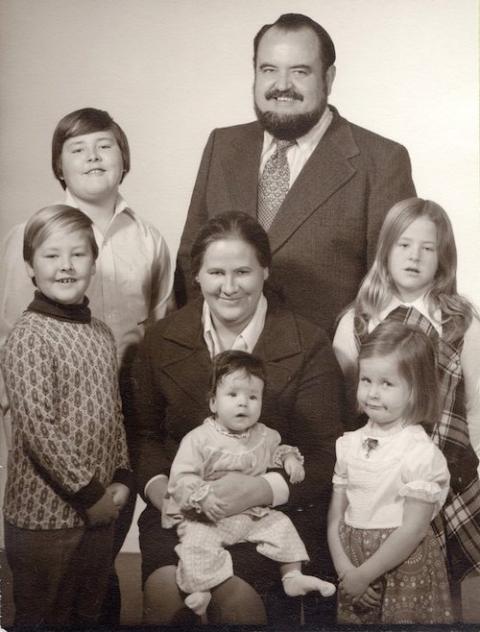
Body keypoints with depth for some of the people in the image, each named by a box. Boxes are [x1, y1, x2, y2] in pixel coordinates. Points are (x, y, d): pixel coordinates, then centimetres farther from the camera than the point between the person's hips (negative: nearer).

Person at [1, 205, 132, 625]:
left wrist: (121, 479, 3)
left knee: (88, 615, 18)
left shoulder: (101, 333, 8)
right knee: (44, 618, 9)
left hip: (100, 511, 7)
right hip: (45, 516, -6)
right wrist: (90, 494, -17)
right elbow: (38, 430, -20)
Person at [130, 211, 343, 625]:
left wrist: (262, 489, -21)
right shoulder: (162, 340, 7)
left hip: (277, 508, -1)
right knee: (165, 589, -25)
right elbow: (143, 432, 13)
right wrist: (156, 486, -8)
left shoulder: (309, 346, -2)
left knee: (233, 594, -26)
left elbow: (325, 455, -4)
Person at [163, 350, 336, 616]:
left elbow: (275, 451, 28)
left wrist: (289, 456, 6)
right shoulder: (198, 439, -14)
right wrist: (203, 497, -33)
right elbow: (181, 478, -17)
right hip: (206, 518, -4)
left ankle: (293, 576, 7)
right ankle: (201, 593, -15)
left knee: (281, 525, -6)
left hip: (253, 514, 5)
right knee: (198, 544, -28)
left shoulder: (264, 436, 5)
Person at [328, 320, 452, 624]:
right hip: (353, 564, 5)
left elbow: (413, 530, -18)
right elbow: (336, 513, 3)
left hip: (402, 566, -5)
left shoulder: (421, 453, -17)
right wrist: (344, 568, -10)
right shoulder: (350, 444, 1)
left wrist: (363, 575, -14)